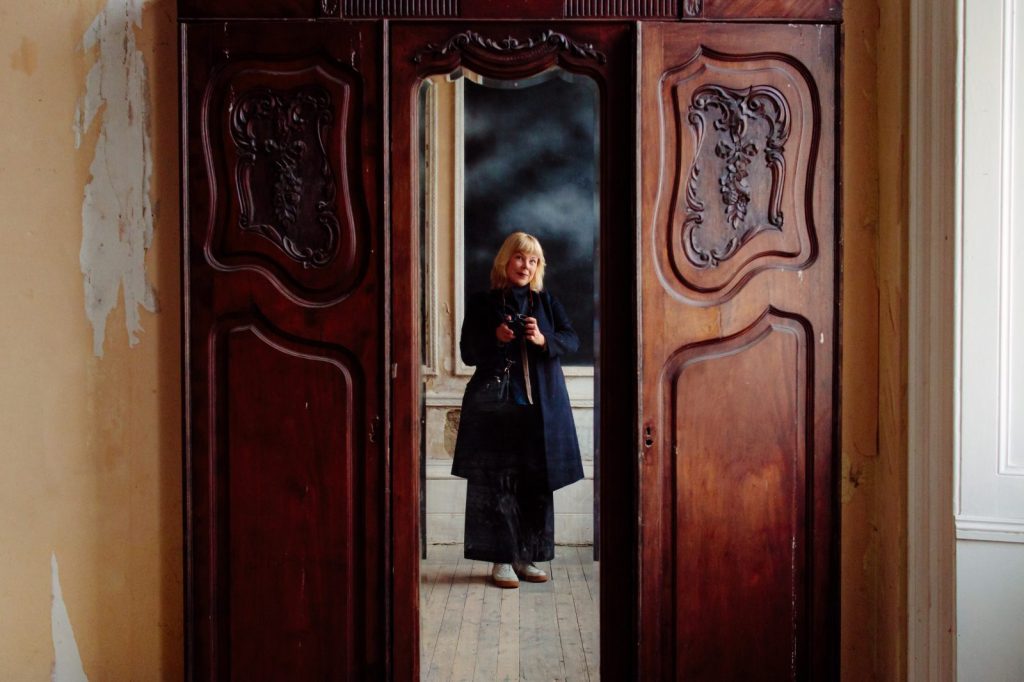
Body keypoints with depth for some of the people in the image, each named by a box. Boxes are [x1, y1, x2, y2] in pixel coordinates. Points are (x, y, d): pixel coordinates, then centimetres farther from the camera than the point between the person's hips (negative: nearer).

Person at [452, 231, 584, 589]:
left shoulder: (547, 302, 13)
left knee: (536, 484, 4)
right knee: (495, 484, -5)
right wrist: (495, 339, -14)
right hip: (494, 404, -2)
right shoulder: (482, 303, 6)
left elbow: (572, 340, 4)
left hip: (541, 406, 3)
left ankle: (527, 557, 13)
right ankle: (501, 560, 2)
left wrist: (543, 340, -15)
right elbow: (468, 352, 4)